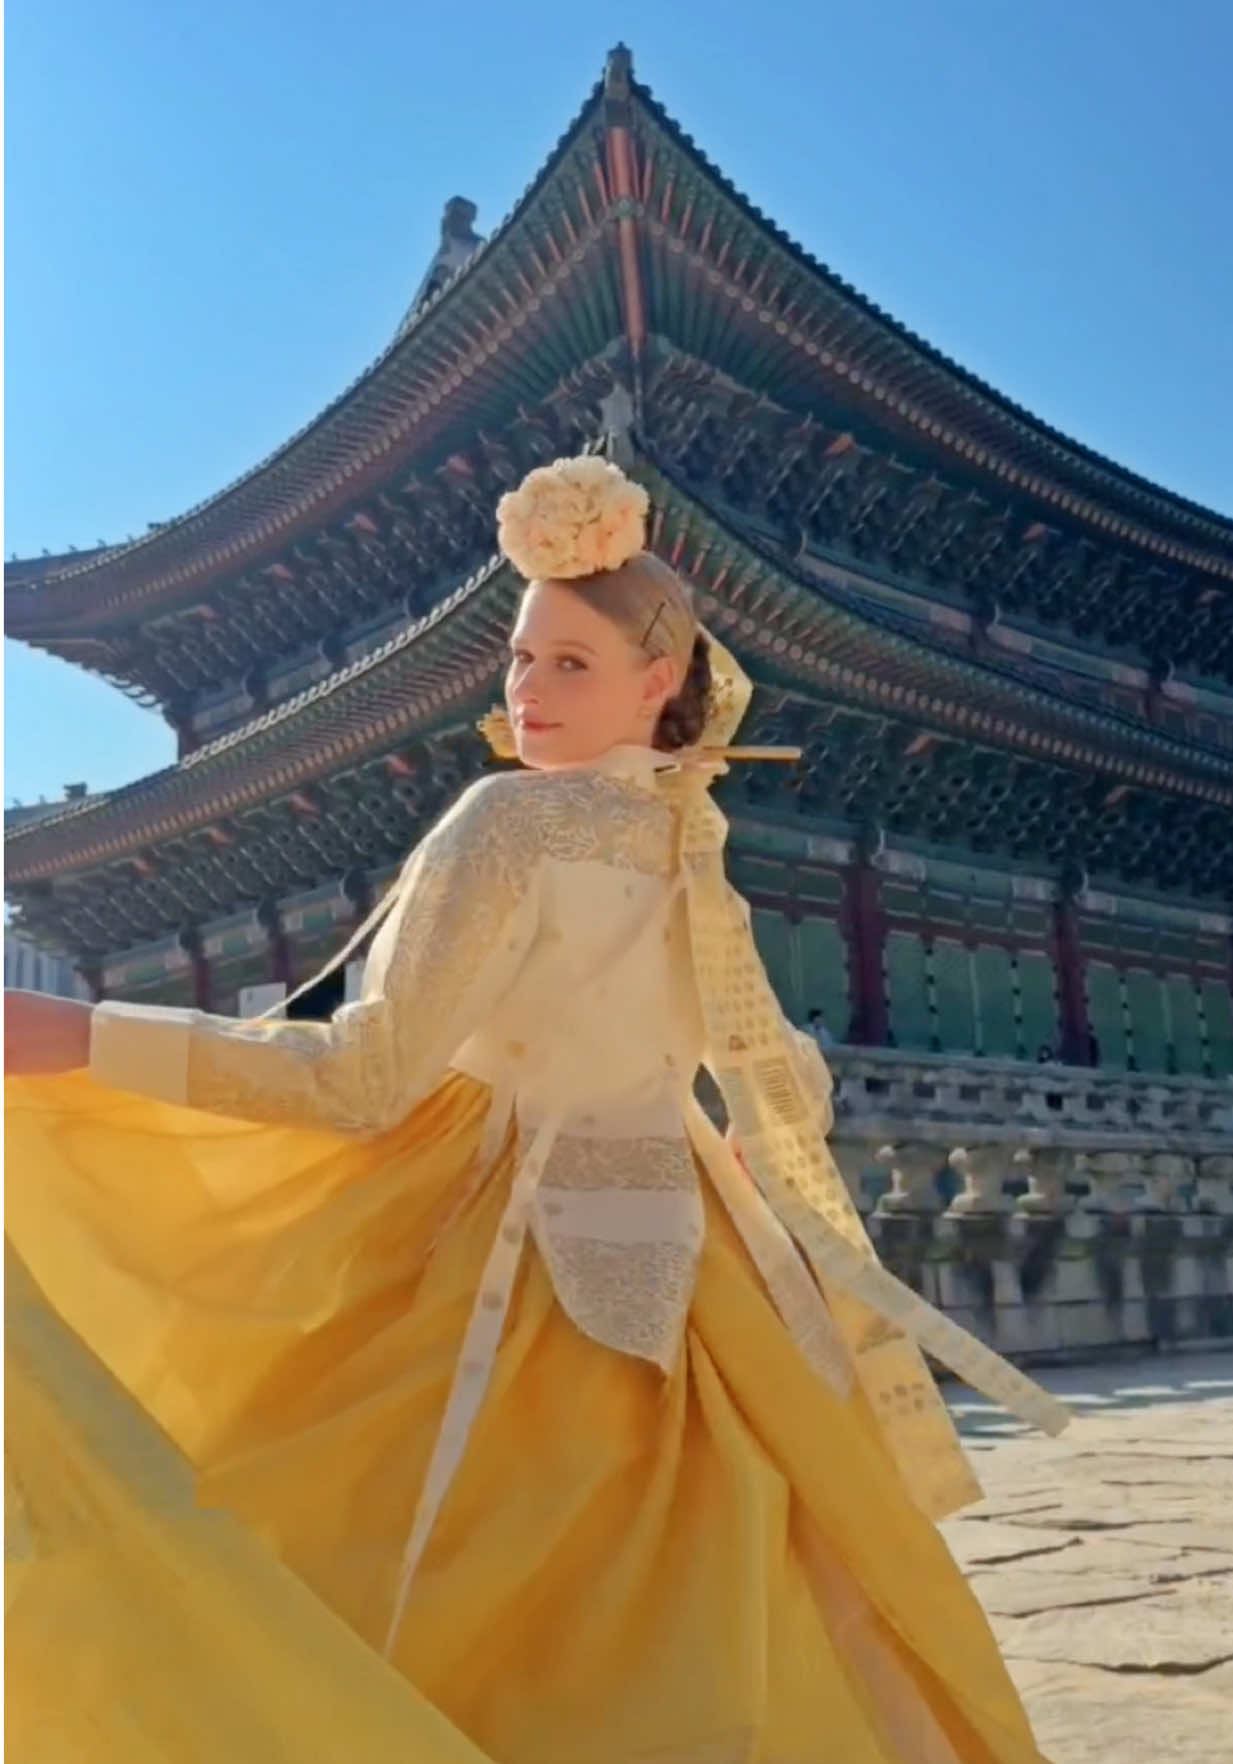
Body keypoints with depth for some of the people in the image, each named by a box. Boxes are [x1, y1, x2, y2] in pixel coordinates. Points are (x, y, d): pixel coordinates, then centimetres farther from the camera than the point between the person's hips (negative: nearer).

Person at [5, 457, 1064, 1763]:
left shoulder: (513, 819, -14)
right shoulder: (690, 854, 9)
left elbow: (366, 1078, -21)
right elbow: (783, 1087, 16)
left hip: (537, 1278, -8)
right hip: (672, 1270, 8)